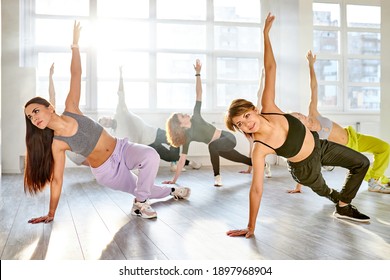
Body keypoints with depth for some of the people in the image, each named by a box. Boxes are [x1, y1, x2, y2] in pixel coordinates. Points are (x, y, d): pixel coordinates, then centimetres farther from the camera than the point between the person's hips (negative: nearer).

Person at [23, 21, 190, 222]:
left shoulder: (70, 109, -13)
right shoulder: (56, 144, -15)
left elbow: (76, 75, -13)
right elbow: (56, 179, -10)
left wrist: (75, 44, -17)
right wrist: (51, 213, -9)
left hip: (122, 149, 1)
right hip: (106, 171, 0)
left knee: (151, 155, -22)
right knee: (142, 189, 4)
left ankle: (139, 204, -2)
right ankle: (170, 191, 33)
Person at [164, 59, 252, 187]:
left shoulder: (195, 118, -12)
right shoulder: (187, 137, -14)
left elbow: (199, 93, -12)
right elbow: (182, 159, -14)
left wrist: (197, 73, -18)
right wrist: (174, 179, -20)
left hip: (228, 138, -2)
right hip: (220, 145, 2)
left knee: (213, 145, -35)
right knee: (242, 160, 22)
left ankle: (217, 176, -21)